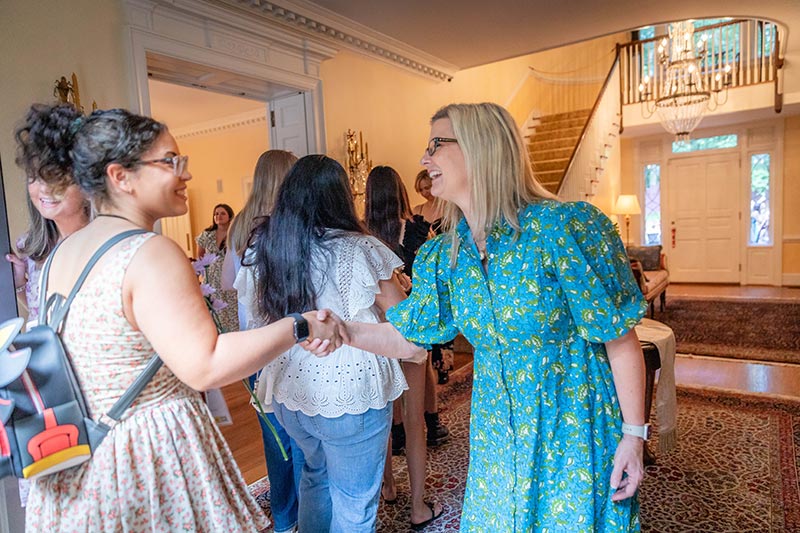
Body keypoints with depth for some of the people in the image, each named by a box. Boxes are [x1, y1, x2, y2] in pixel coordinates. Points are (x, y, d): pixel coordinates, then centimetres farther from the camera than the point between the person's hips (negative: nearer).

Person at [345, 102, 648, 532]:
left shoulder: (562, 227, -22)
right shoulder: (445, 254, -3)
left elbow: (620, 339, -16)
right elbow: (410, 332, 4)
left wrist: (633, 434, -12)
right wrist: (346, 332, -12)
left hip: (576, 436, -5)